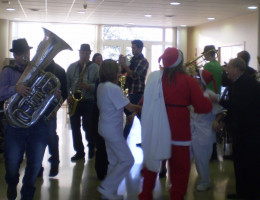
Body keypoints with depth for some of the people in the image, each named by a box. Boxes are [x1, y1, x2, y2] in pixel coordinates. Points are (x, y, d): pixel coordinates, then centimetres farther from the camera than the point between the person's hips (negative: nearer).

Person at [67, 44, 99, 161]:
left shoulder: (95, 67, 0)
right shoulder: (72, 67, 10)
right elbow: (66, 84, 9)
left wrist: (89, 86, -22)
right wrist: (67, 95, -6)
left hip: (89, 102, -3)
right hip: (74, 101, 3)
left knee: (88, 127, -1)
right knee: (75, 128, 5)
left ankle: (92, 147, 25)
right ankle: (79, 152, 16)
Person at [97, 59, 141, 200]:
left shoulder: (101, 86, 7)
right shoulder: (113, 88, -21)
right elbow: (130, 107, -18)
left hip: (105, 127, 10)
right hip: (113, 129, -10)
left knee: (114, 161, 16)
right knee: (127, 160, -4)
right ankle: (107, 187, 0)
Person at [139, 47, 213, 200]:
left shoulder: (154, 77, -2)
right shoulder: (188, 81, -10)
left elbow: (145, 101, 7)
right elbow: (203, 107, -10)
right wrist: (209, 100, 10)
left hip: (155, 129, 4)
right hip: (178, 130, -4)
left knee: (152, 160, 20)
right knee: (180, 167, 10)